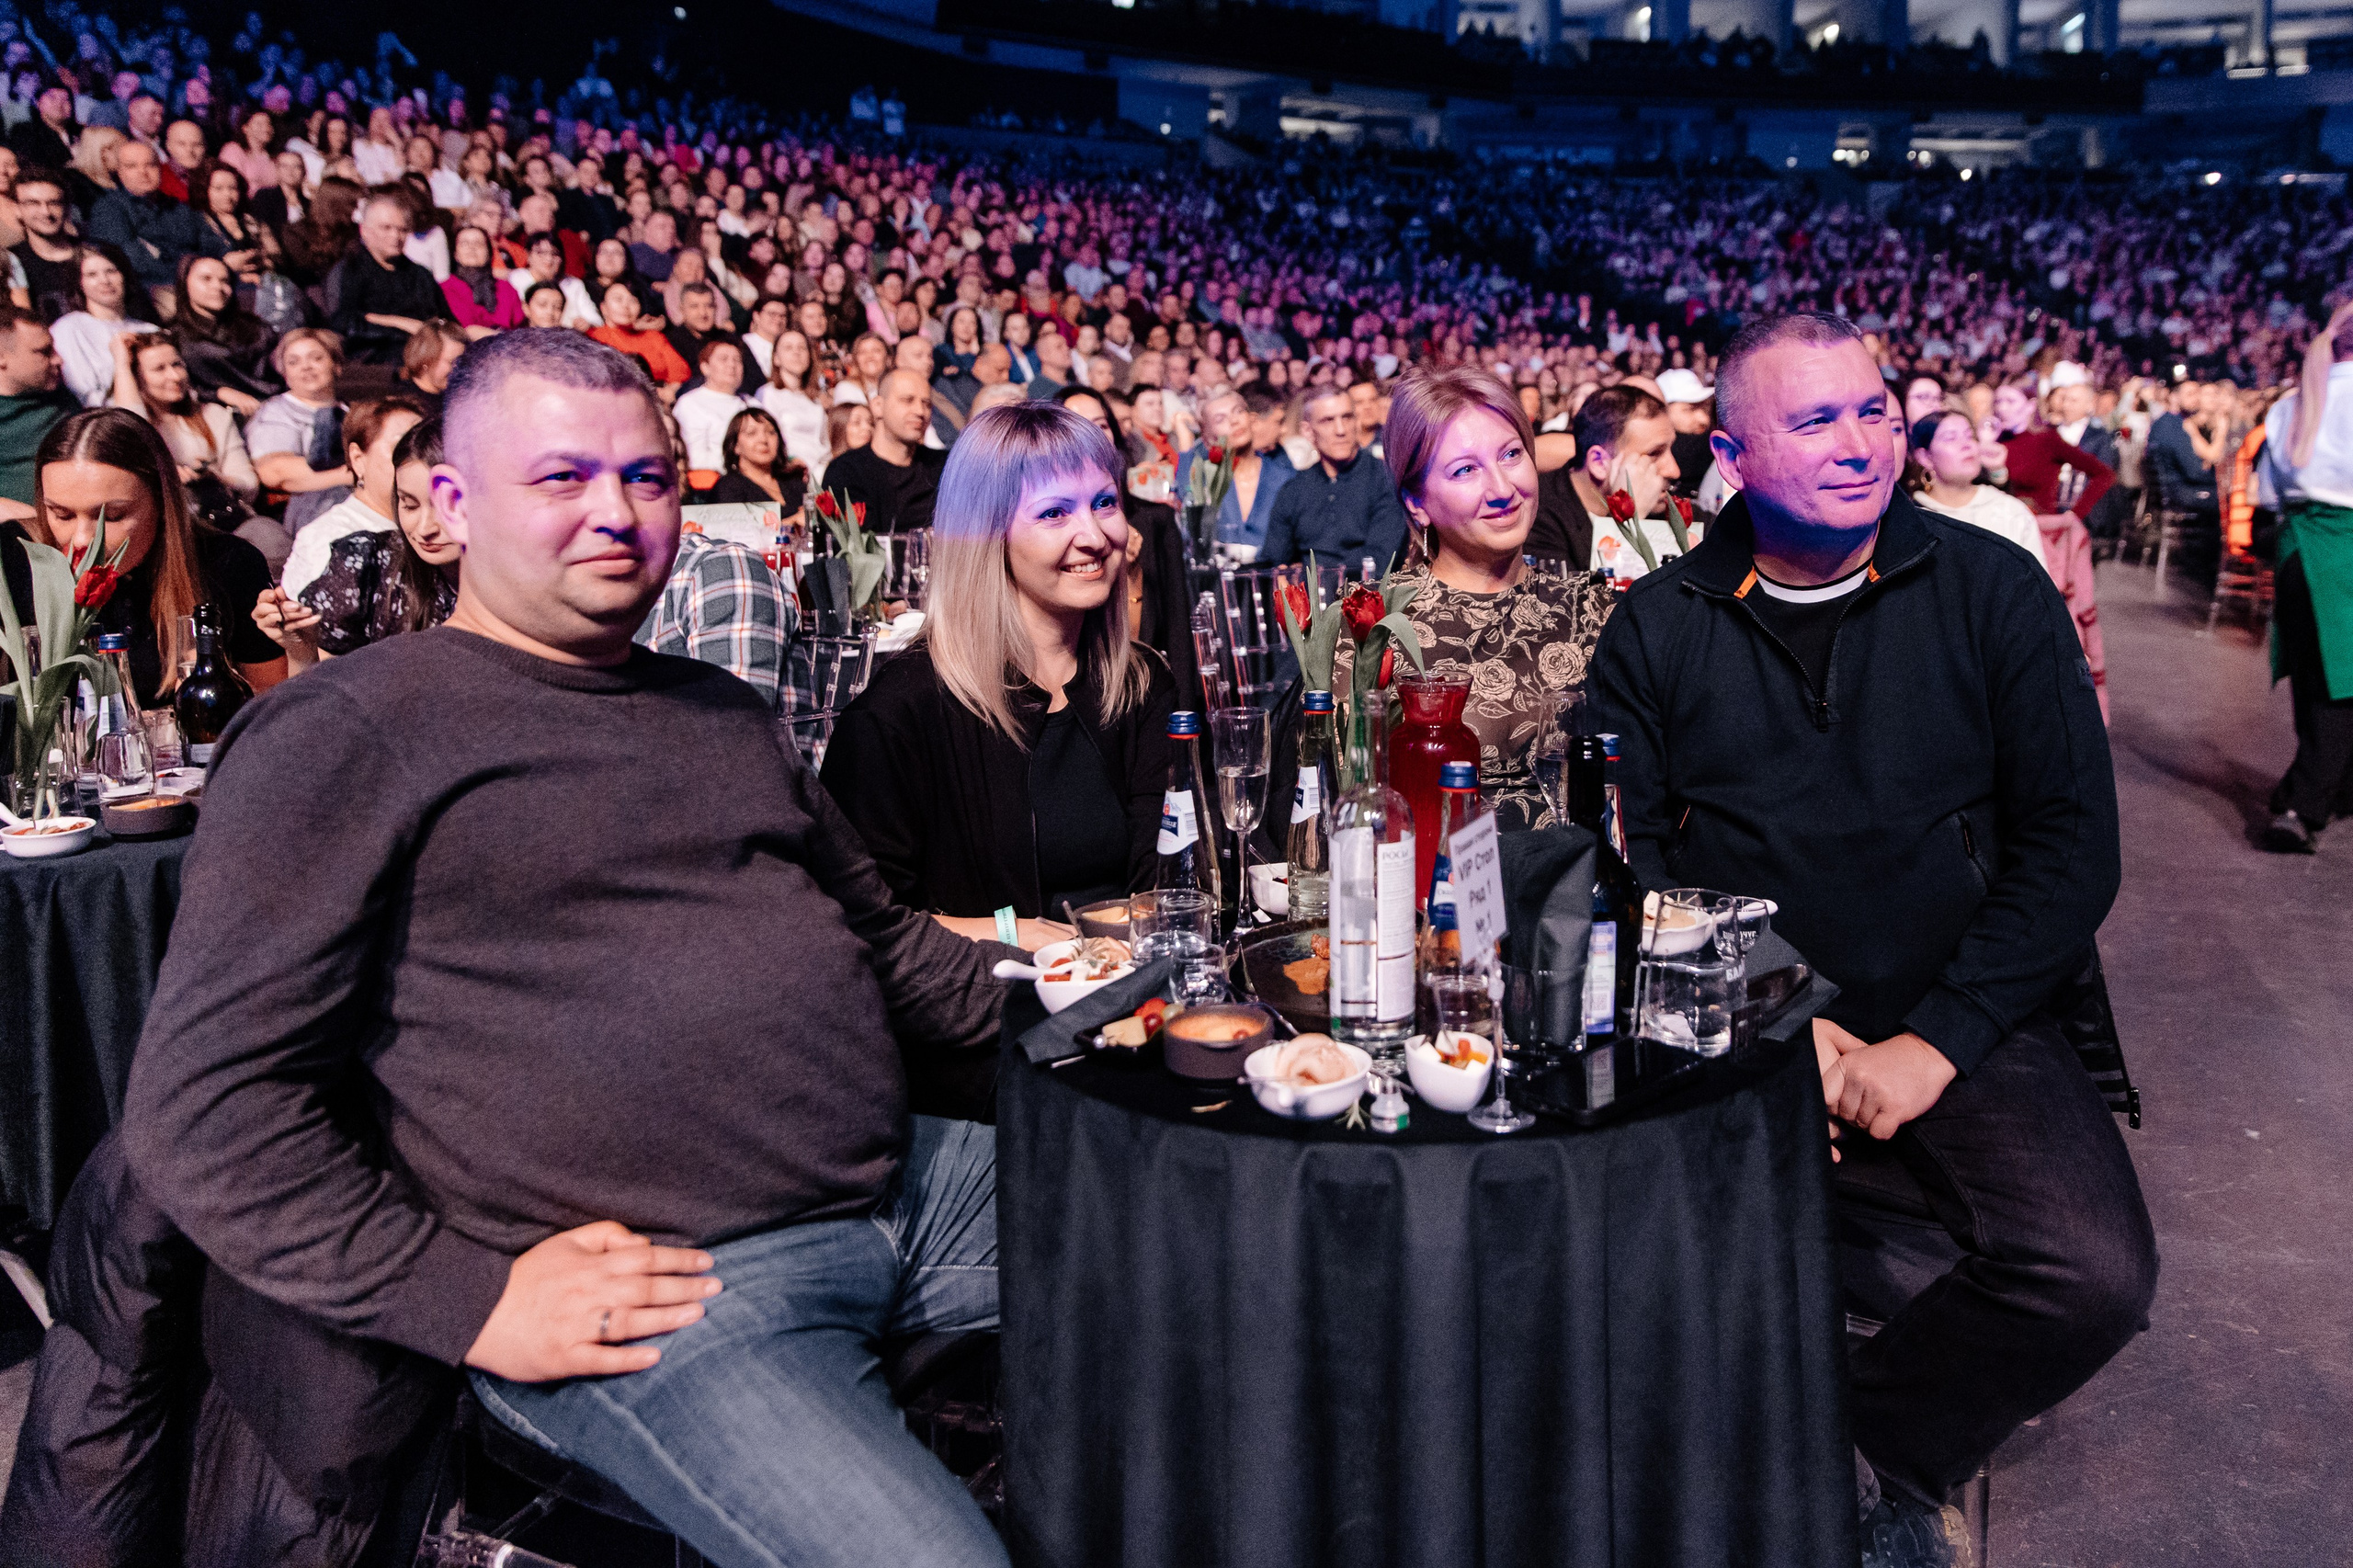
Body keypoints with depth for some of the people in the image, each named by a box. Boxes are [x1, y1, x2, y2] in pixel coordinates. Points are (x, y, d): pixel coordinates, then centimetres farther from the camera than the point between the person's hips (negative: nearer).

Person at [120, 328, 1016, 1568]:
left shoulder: (725, 711, 19)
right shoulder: (347, 733, -4)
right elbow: (202, 1102, -8)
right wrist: (469, 1300, -15)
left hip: (909, 1184, 8)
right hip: (661, 1295, -7)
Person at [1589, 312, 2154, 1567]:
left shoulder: (1992, 591, 1)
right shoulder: (1657, 627, 4)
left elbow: (2073, 842, -1)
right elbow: (1628, 850, 2)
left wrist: (1937, 1042, -11)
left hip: (1959, 1019, 0)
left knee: (2095, 1274, -24)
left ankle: (1872, 1451, 4)